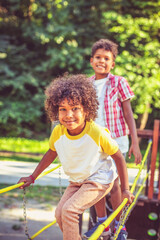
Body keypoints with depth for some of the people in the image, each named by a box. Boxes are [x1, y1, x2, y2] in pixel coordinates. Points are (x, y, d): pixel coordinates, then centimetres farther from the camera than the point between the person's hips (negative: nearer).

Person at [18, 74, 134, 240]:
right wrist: (32, 177, 11)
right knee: (60, 214, -1)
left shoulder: (97, 133, -28)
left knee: (69, 210, -21)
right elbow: (51, 153, 7)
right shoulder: (58, 132, -15)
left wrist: (125, 189, -12)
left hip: (99, 180, -6)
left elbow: (118, 157, -15)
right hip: (76, 181, 6)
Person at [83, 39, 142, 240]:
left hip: (115, 141, -4)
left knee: (113, 184, -2)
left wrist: (135, 143, -9)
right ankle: (102, 223, 24)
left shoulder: (118, 83, -5)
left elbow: (128, 114, -4)